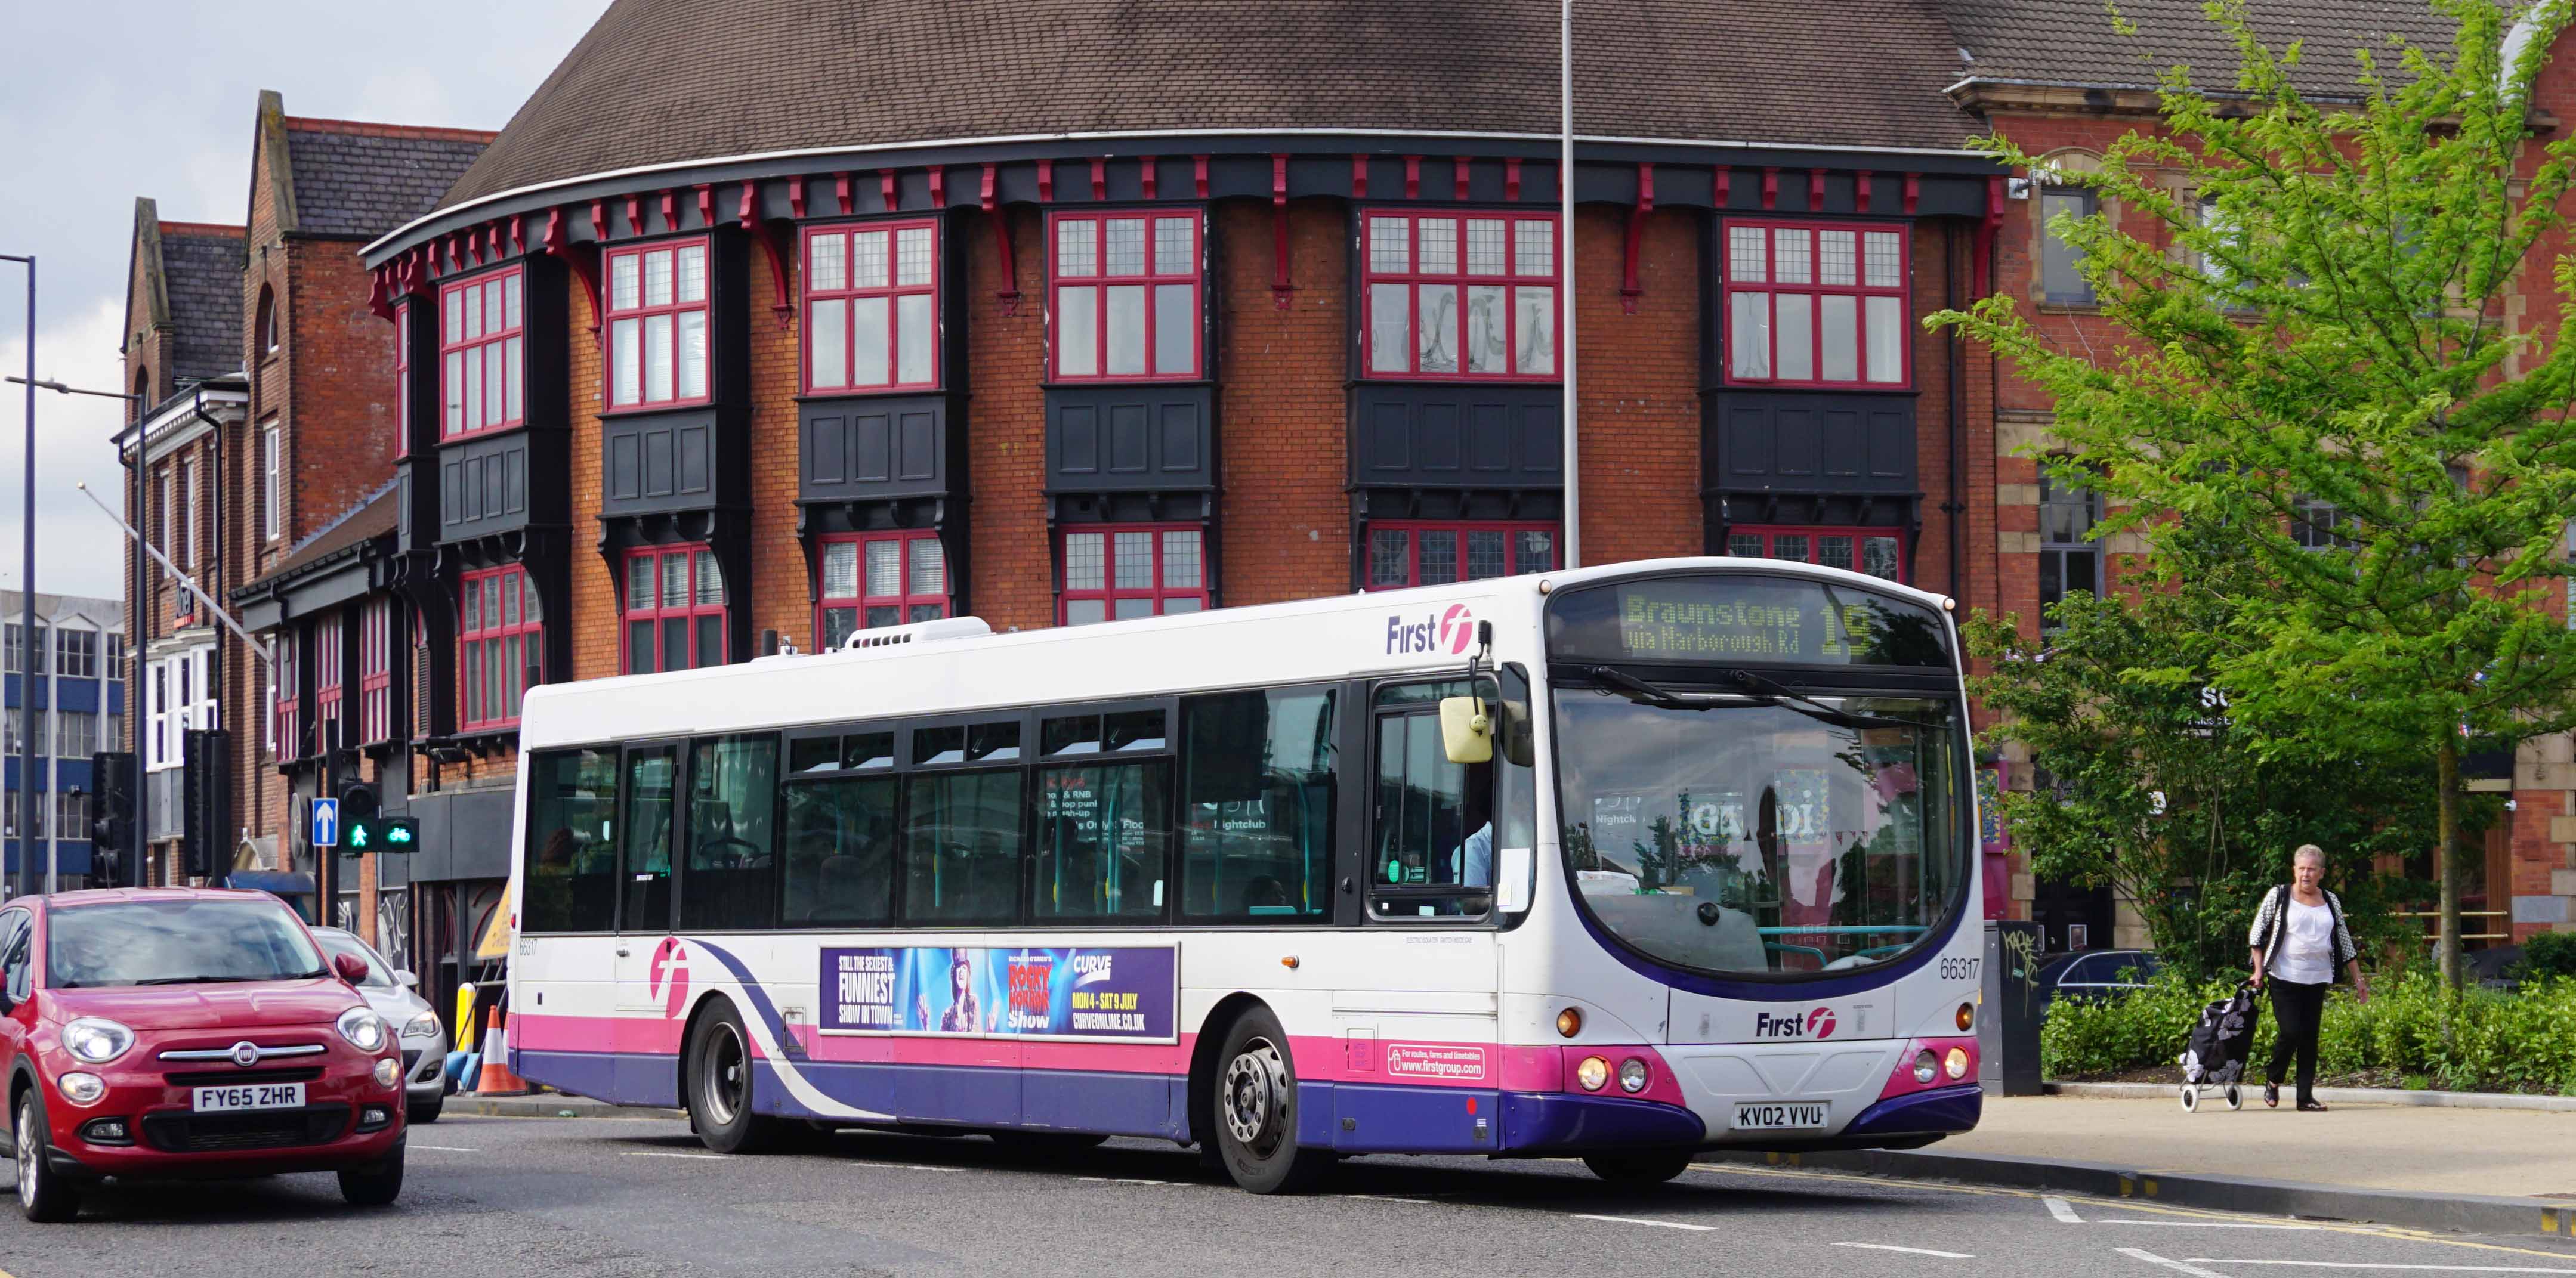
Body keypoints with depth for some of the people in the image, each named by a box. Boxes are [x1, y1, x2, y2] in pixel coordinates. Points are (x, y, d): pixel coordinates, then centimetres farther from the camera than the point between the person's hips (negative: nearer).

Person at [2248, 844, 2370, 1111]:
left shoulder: (2331, 901, 10)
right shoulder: (2278, 896, -1)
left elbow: (2344, 943, 15)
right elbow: (2257, 933, 3)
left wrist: (2358, 979, 13)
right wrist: (2259, 970, -4)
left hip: (2317, 979, 4)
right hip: (2284, 978, -4)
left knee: (2310, 1037, 1)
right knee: (2291, 1031, -13)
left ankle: (2306, 1097, 4)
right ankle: (2272, 1080, 12)